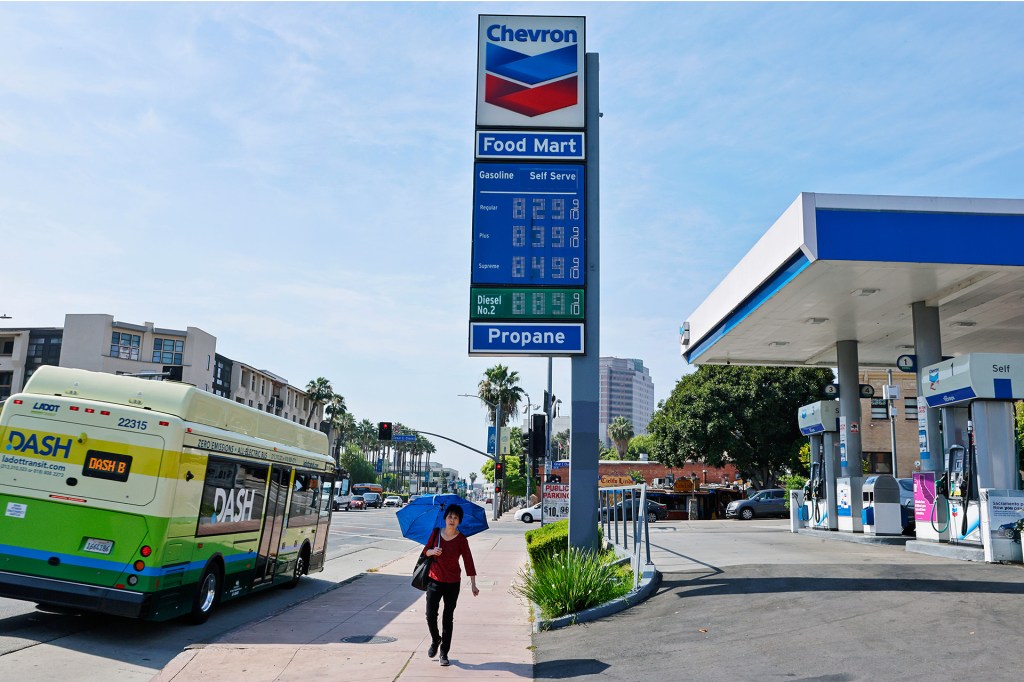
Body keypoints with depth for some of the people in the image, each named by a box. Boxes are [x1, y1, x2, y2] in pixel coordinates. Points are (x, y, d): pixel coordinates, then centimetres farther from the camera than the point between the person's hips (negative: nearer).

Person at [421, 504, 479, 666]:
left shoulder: (461, 539, -8)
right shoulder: (436, 533, -1)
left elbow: (468, 561, -7)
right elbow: (425, 551, 7)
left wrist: (473, 584, -9)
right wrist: (433, 551, -17)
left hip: (452, 583, -2)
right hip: (434, 580, 2)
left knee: (448, 618, 5)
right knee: (430, 615, -2)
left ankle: (444, 652, 18)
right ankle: (435, 640, 27)